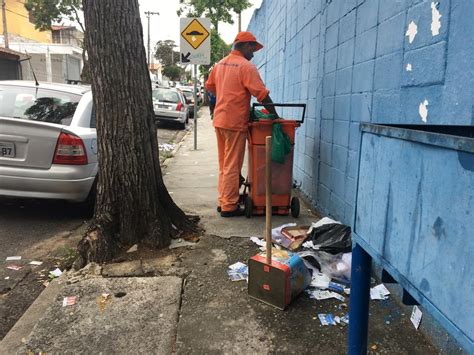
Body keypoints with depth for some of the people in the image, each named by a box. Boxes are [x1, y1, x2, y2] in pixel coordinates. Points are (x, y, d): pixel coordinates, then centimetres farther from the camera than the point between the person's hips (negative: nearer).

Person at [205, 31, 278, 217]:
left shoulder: (220, 64, 12)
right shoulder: (246, 66, -11)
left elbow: (209, 86, 24)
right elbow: (262, 95, -15)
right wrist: (275, 115, -8)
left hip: (219, 120, 8)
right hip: (235, 122, -8)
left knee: (224, 164, 16)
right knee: (232, 166, -2)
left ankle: (223, 201, 23)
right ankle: (229, 206, 5)